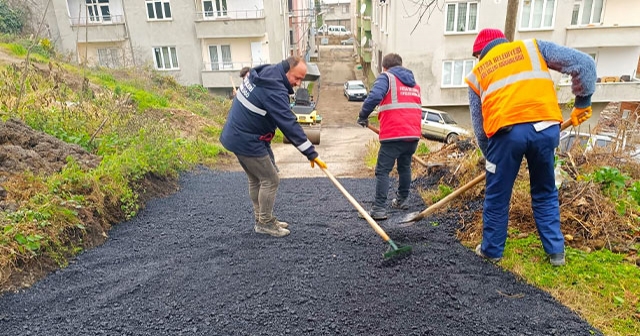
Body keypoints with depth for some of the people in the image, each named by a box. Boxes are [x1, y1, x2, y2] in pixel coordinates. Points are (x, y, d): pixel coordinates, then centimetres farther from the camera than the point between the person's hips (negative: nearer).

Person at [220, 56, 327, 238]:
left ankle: (262, 219, 30)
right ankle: (265, 223, 14)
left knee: (256, 179, 18)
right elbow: (290, 125, -29)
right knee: (270, 180, 0)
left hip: (237, 134, 10)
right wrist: (311, 154, -26)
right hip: (247, 141, -10)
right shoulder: (274, 91, -26)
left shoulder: (264, 73, 5)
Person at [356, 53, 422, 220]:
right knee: (405, 167, 22)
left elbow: (374, 96, -19)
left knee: (382, 171, -2)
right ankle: (402, 200, 34)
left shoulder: (386, 77, 0)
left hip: (393, 134, -7)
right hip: (413, 134, 7)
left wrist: (363, 116, -8)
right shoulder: (414, 83, 22)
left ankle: (379, 209, -6)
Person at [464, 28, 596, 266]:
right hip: (546, 127, 2)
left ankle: (491, 250, 27)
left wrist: (489, 156, 28)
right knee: (545, 193, 20)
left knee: (497, 196, 14)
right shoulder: (533, 47, 22)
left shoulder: (477, 73, 21)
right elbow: (583, 63, 11)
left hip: (506, 131, -1)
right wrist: (583, 102, 21)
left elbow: (479, 126, 18)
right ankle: (556, 251, 27)